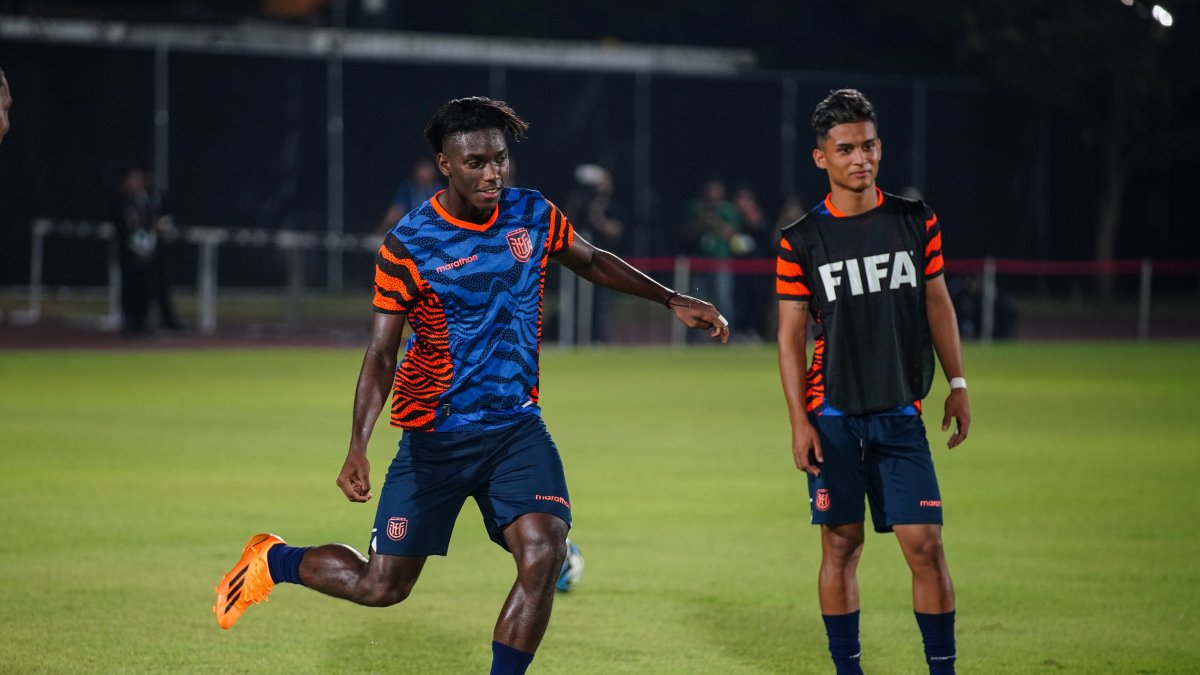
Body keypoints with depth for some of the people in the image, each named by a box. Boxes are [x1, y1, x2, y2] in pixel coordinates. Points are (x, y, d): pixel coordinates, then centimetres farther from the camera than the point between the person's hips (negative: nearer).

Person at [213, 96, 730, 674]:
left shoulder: (534, 215, -1)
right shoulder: (408, 246, -13)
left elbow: (592, 262, 19)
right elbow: (381, 355, -12)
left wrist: (672, 300, 13)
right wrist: (358, 447, -25)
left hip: (517, 426, 3)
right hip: (433, 436, -3)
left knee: (543, 553, -21)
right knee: (381, 586, 3)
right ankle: (272, 561, 32)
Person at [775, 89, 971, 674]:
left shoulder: (915, 221, 5)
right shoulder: (800, 241, -1)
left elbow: (938, 305, 14)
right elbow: (791, 337, 1)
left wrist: (958, 386, 9)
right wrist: (799, 421, -5)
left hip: (900, 414, 1)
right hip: (832, 417, -1)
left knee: (925, 545, -5)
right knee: (841, 546, 2)